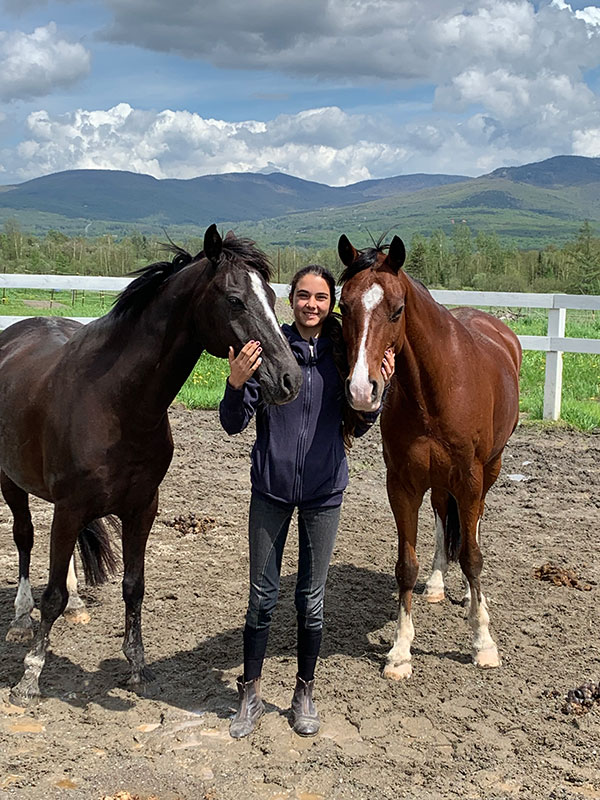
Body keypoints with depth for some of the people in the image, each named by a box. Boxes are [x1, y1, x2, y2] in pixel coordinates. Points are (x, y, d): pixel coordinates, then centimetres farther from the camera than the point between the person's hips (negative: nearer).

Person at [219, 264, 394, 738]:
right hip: (271, 489, -1)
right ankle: (251, 695, 26)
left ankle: (305, 694, 30)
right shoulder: (268, 347, -8)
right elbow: (234, 424, -8)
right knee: (263, 596, 8)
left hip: (324, 491, 1)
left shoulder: (344, 352, -3)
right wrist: (236, 383, -27)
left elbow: (358, 427, 5)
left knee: (311, 600, 12)